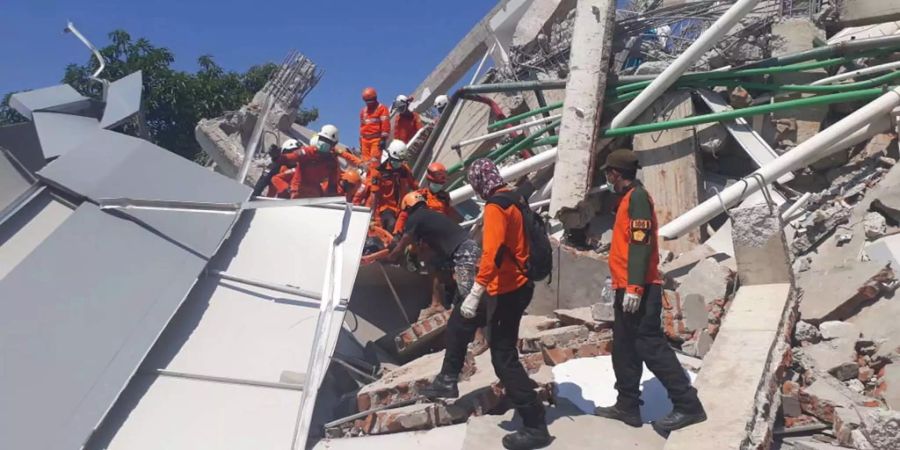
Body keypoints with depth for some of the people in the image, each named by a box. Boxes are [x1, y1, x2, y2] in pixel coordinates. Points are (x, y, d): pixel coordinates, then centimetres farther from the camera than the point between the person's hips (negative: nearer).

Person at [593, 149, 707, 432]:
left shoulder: (637, 197, -12)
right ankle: (628, 406, 21)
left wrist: (633, 287, -26)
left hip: (639, 290, -10)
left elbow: (641, 244, -21)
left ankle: (688, 405, -2)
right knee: (624, 349, 13)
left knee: (650, 346, -9)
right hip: (628, 288, 10)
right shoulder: (628, 198, 18)